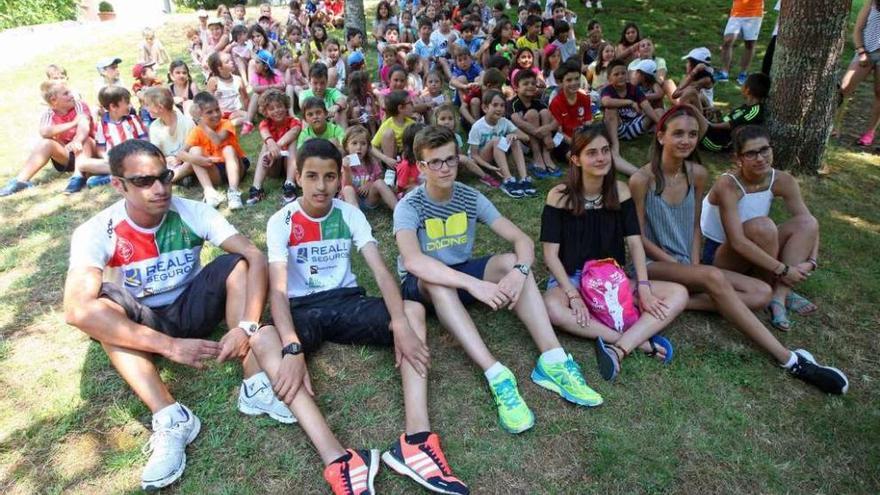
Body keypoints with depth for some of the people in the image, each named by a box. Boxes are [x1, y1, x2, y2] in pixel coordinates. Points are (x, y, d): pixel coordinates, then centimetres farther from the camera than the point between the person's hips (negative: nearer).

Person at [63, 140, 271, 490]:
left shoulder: (193, 213, -17)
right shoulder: (97, 232, -20)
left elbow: (255, 258, -24)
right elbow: (76, 309, -34)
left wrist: (246, 326, -40)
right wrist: (170, 346, -41)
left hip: (192, 308, 0)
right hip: (142, 325, 0)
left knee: (236, 263, -25)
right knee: (95, 304, -30)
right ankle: (171, 418, -37)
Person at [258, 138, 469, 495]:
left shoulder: (350, 215, -2)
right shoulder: (281, 222, -8)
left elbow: (380, 270, -14)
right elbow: (278, 290, -19)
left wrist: (399, 324, -32)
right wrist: (293, 349, -36)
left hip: (347, 301, 2)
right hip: (302, 309, -2)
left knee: (414, 311, -24)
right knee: (263, 341, -36)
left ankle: (417, 440, -37)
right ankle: (339, 461, -47)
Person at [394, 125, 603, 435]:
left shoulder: (471, 198, -6)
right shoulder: (409, 206, -18)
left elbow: (523, 240, -12)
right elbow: (412, 261, -38)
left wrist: (519, 271, -36)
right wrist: (473, 284, -47)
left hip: (463, 275, 4)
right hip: (421, 286, -3)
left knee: (511, 261, -23)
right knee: (437, 281, -39)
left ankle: (552, 361, -32)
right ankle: (497, 375, -46)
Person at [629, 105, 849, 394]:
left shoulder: (698, 175, 2)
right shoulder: (642, 180, -14)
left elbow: (694, 225, 10)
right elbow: (638, 236, -10)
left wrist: (695, 265, -4)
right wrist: (676, 264, -13)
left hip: (687, 265, 7)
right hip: (653, 263, -6)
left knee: (761, 292, -9)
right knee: (713, 277, -32)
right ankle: (788, 359, -25)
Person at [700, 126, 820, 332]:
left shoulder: (782, 180, -7)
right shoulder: (728, 184, -24)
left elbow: (810, 225, -4)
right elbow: (737, 241, -31)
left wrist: (811, 261, -21)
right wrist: (782, 269, -30)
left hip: (755, 255, 6)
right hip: (719, 254, -6)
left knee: (807, 222, -14)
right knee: (761, 226, -32)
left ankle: (779, 296, -21)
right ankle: (776, 291, -10)